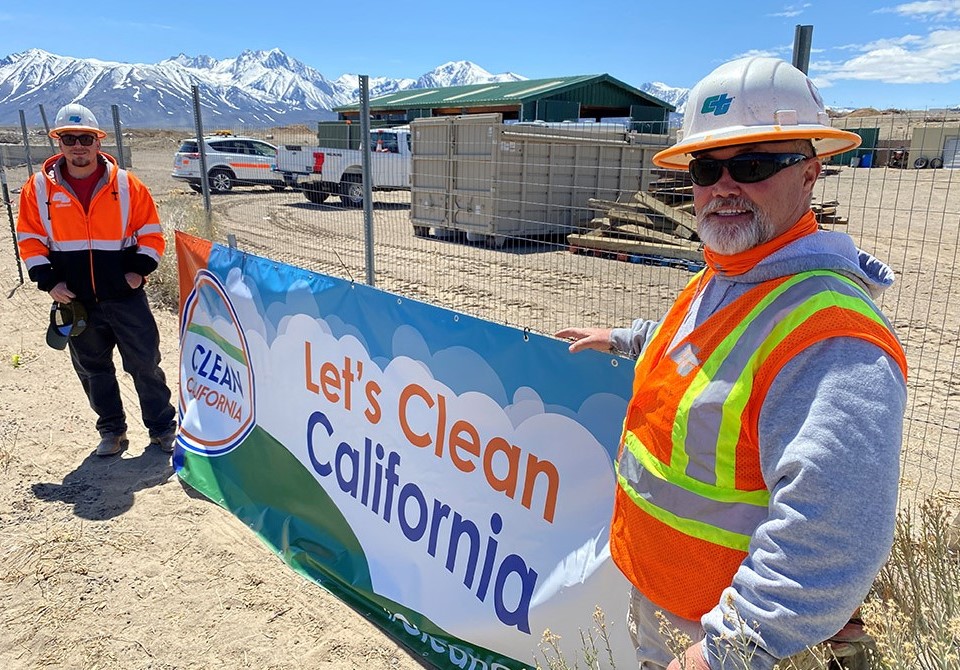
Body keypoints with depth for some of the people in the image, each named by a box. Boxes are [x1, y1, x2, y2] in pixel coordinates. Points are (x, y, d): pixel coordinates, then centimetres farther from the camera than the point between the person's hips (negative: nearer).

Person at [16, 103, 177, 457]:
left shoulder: (126, 184, -2)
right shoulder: (39, 188, 2)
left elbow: (151, 232, 3)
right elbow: (29, 239, 6)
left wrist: (139, 269, -8)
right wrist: (48, 281, -5)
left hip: (125, 296, -2)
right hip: (75, 301, 2)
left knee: (145, 364, 3)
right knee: (93, 370, 13)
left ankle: (163, 428, 17)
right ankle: (112, 430, 28)